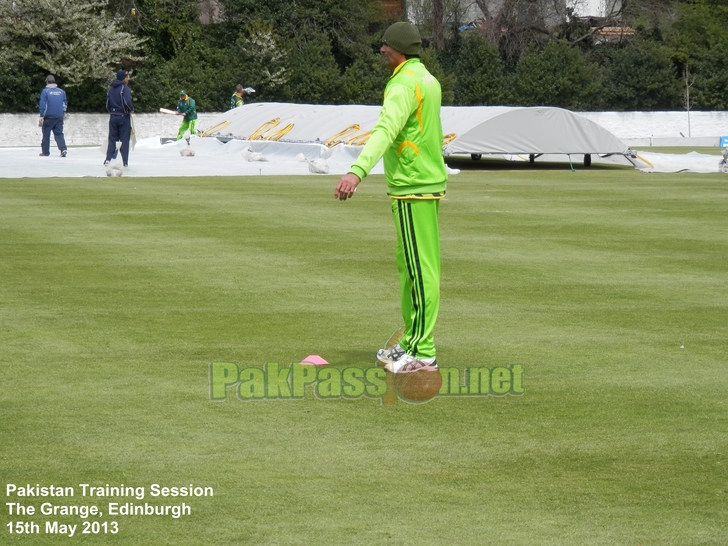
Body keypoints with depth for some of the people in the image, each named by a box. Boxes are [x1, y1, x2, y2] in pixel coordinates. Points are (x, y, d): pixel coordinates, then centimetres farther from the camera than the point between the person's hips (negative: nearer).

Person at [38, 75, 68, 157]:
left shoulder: (45, 91, -6)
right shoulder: (62, 91, 6)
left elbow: (43, 105, -8)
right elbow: (65, 104, 13)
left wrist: (41, 117, -6)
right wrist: (63, 113, 24)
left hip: (48, 117, -3)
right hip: (59, 117, 3)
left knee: (46, 134, 8)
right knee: (59, 134, 6)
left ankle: (45, 151, 12)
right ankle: (63, 149, -13)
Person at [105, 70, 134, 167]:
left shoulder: (111, 89, 8)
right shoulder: (125, 88, -13)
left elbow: (107, 104, 11)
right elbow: (127, 102, -26)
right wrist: (131, 109, -8)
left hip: (113, 116, 5)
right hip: (123, 116, -5)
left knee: (112, 138, 12)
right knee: (124, 139, 2)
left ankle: (108, 159, 3)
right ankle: (124, 162, 1)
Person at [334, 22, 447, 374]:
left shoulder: (405, 84, -15)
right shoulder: (429, 80, 16)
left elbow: (386, 130, -31)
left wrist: (358, 171, -42)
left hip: (412, 189, -10)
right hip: (429, 183, 10)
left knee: (420, 268, -8)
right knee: (411, 266, 15)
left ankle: (422, 352, -8)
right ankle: (412, 342, 21)